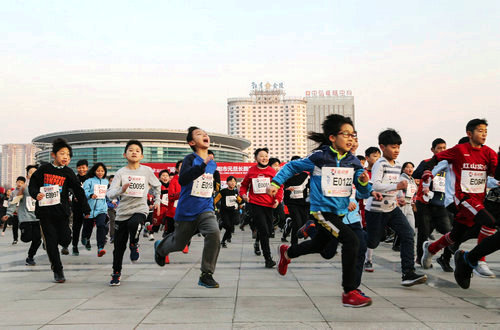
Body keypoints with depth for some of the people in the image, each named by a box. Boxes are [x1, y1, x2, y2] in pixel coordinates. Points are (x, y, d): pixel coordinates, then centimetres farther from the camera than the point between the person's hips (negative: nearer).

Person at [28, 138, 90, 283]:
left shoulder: (68, 173, 4)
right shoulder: (44, 169, 3)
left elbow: (78, 192, 5)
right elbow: (32, 184, 9)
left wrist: (86, 210, 5)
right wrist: (36, 194, -12)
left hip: (62, 211, 1)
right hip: (45, 211, 0)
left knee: (65, 239, -6)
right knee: (51, 241, 0)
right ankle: (57, 271, 11)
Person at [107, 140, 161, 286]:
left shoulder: (147, 171, 3)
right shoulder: (121, 172, -1)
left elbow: (156, 185, 23)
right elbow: (110, 194, -9)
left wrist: (157, 200, 20)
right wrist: (121, 190, -26)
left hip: (140, 209, -1)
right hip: (122, 212, 1)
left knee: (134, 224, -37)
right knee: (119, 246, 5)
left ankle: (134, 245, -6)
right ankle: (116, 274, 25)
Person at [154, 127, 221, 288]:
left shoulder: (213, 164, 7)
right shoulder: (191, 158, -11)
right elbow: (182, 179, -29)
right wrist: (203, 165, -37)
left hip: (205, 209, 3)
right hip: (186, 211, -3)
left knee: (214, 233, -25)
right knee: (178, 244, 14)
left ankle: (206, 275, -14)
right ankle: (160, 247, 51)